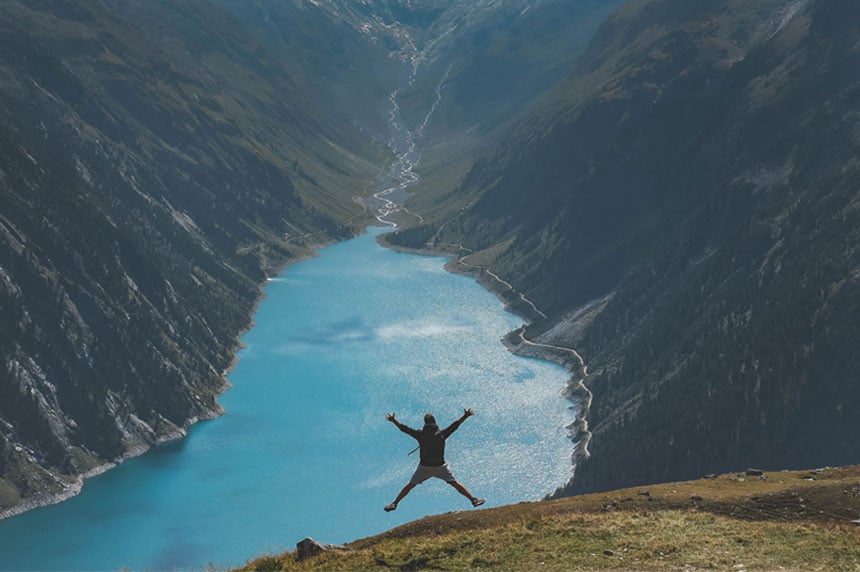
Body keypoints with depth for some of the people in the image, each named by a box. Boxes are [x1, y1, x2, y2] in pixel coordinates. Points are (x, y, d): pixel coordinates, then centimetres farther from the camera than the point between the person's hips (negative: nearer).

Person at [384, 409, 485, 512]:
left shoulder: (420, 435, -8)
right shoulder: (442, 434, -9)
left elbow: (404, 428, -2)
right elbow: (455, 425, -4)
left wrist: (393, 420, 10)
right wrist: (465, 416, 4)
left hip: (424, 467, 0)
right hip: (440, 467, 0)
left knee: (410, 485, 13)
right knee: (455, 484, 7)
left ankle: (394, 503, 16)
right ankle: (473, 499, 7)